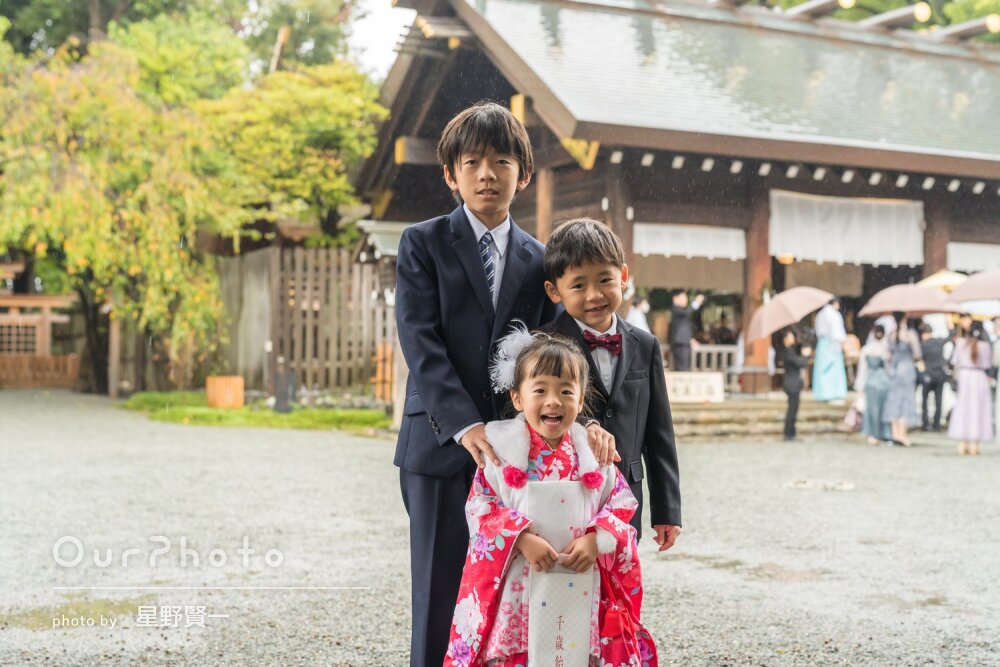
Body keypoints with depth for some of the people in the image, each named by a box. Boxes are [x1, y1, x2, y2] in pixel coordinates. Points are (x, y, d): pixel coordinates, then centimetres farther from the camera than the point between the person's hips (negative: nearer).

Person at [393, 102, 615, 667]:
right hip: (442, 446, -3)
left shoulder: (537, 260, 13)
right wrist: (465, 426, -23)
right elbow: (422, 346, -10)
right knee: (441, 596, 1)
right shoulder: (423, 244, 2)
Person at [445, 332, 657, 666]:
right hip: (517, 586, -2)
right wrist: (521, 538, -17)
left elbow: (622, 504, 6)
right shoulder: (502, 447, -3)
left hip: (580, 586, 2)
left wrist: (596, 539, -11)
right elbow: (480, 506, -6)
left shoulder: (595, 451, 4)